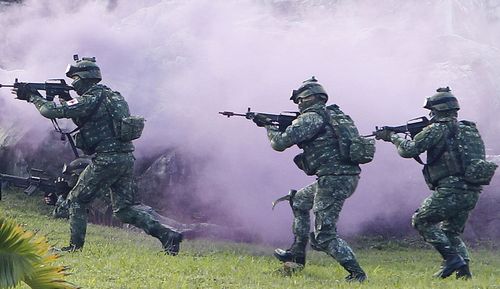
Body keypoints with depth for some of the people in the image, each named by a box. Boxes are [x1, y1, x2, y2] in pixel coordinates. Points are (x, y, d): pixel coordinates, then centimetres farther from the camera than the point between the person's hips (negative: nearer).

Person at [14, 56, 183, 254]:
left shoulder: (90, 100, -11)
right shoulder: (112, 96, 17)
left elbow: (53, 111, -12)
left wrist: (33, 97, 4)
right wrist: (64, 99, 18)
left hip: (106, 160, -8)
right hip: (127, 158, 8)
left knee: (77, 200, 9)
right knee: (125, 208, 10)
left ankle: (75, 246, 11)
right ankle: (167, 235, -4)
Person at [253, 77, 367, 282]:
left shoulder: (310, 118, -9)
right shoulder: (334, 115, 19)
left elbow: (280, 143, -8)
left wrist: (269, 126, 12)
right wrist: (283, 125, 21)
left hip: (333, 179, -10)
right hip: (348, 178, 10)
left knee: (324, 236, -5)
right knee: (299, 200, 28)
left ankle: (356, 273, -12)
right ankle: (297, 252, 31)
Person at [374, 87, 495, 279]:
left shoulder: (438, 129, -6)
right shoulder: (469, 129, 18)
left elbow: (409, 150, -8)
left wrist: (393, 137, 10)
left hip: (451, 190, -8)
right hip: (472, 193, 8)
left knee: (421, 221, 7)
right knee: (451, 232, 21)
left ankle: (452, 258, -5)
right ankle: (463, 268, 5)